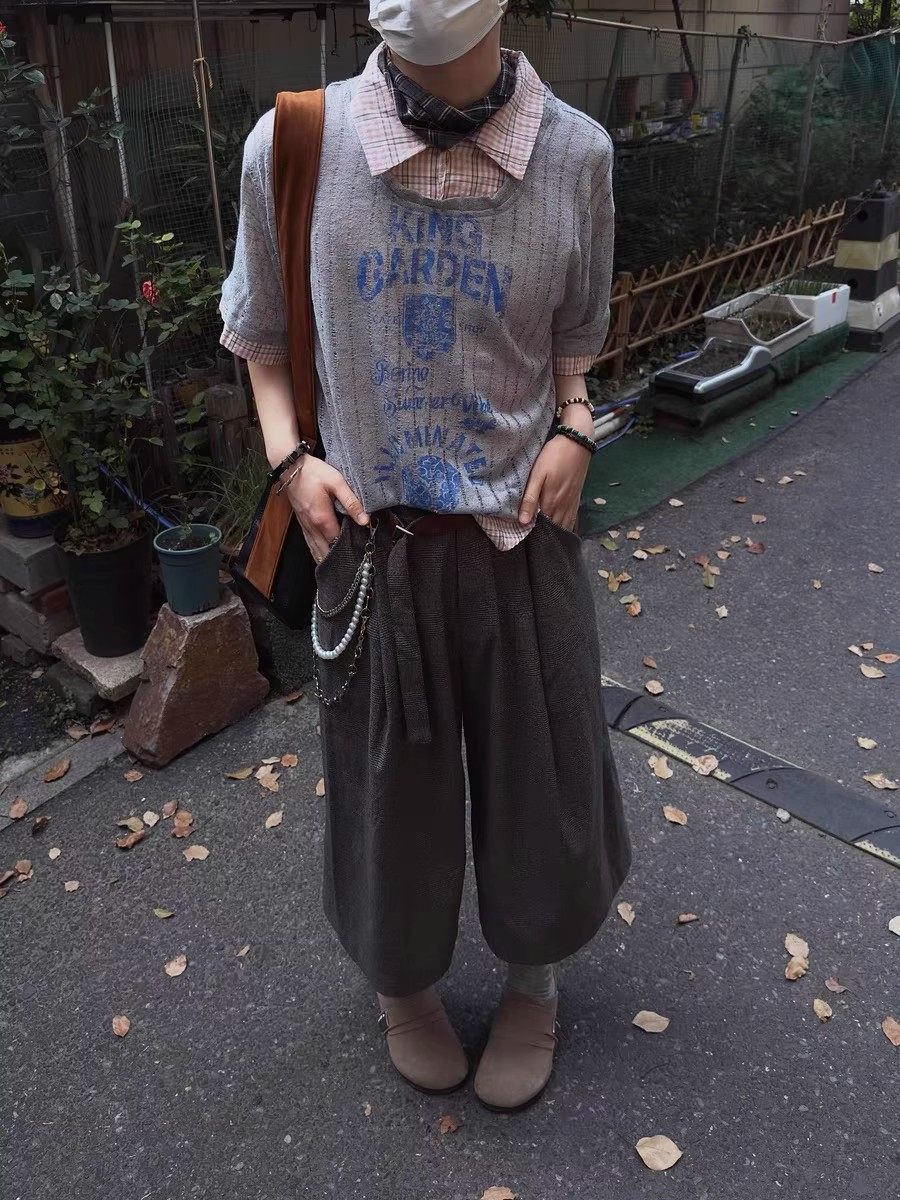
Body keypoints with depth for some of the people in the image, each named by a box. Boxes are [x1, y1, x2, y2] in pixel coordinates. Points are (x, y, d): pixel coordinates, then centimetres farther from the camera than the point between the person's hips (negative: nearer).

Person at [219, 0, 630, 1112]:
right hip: (372, 543, 0)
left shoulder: (575, 155, -7)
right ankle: (401, 981, 50)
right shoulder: (294, 145, -9)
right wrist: (290, 457, -8)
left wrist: (574, 428, -9)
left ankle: (532, 980, 49)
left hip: (523, 545, 1)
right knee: (391, 792, 17)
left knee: (540, 781, 16)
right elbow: (258, 330, 6)